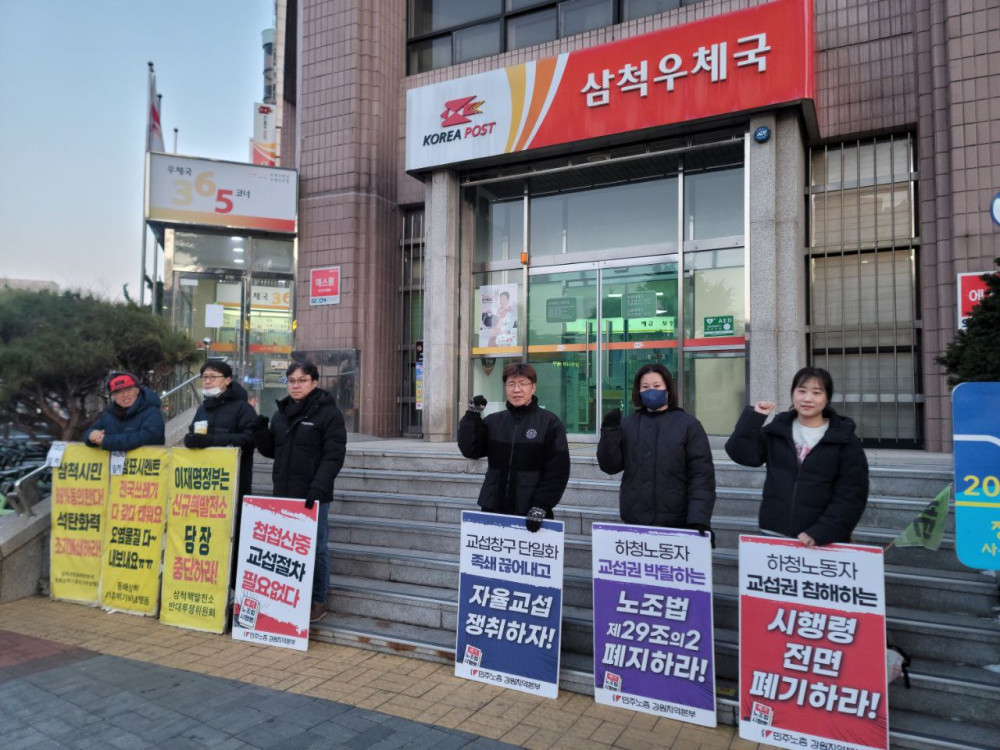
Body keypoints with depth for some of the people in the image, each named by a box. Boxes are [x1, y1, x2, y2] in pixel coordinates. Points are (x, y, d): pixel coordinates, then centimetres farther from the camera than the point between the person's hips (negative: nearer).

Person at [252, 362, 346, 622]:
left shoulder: (328, 413, -7)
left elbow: (334, 455, -14)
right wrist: (260, 431, -2)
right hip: (283, 493, 6)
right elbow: (271, 451, 17)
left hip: (313, 495, -6)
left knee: (316, 549, 3)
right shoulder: (281, 413, 13)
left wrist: (319, 487, -24)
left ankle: (318, 602, 15)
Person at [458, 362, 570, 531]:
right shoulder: (493, 422, 10)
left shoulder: (550, 423, -3)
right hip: (493, 509, 4)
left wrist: (540, 506, -14)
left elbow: (557, 470, -7)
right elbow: (470, 450, -1)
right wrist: (473, 415, -8)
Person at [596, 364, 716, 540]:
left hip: (676, 522, -2)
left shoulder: (688, 424, -1)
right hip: (634, 521, 2)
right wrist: (610, 432, -11)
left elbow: (701, 474, -5)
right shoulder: (628, 424, 6)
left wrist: (699, 518, -16)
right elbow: (609, 466, 3)